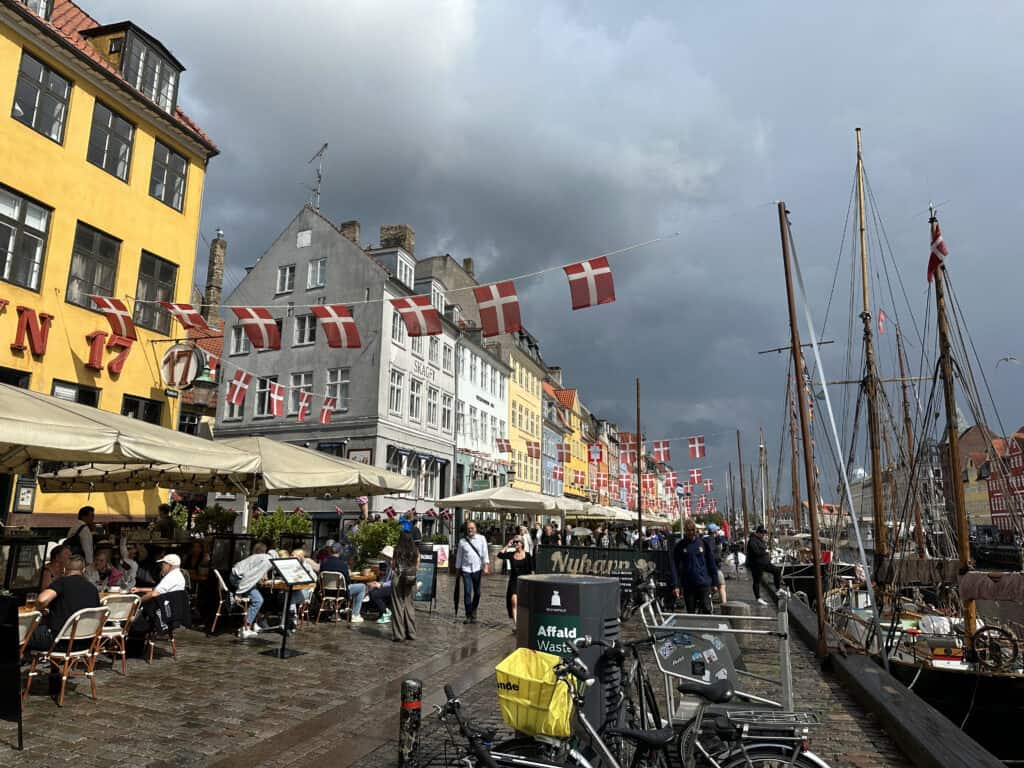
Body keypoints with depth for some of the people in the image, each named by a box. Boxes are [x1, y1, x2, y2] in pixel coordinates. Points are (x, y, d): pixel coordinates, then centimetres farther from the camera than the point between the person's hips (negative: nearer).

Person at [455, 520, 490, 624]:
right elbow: (459, 556, 10)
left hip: (477, 569, 1)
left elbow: (485, 553, -1)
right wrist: (457, 569, 13)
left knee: (477, 592, 8)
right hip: (466, 569, 0)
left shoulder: (481, 539, 2)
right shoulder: (462, 541, 3)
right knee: (467, 592, -8)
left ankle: (473, 612, 29)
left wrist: (486, 566, -9)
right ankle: (468, 615, 0)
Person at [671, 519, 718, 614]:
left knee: (706, 610, -6)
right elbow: (675, 567, -1)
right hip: (688, 586, 1)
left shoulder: (703, 542, 1)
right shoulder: (679, 546, 0)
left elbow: (711, 563, 4)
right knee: (690, 612, 8)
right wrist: (676, 585, -9)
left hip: (704, 584, -1)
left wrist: (715, 582, 3)